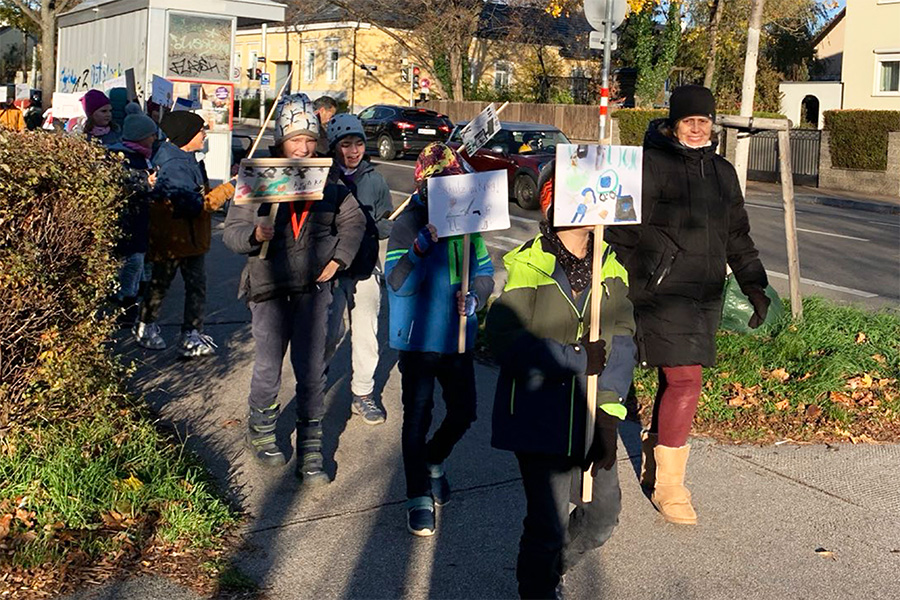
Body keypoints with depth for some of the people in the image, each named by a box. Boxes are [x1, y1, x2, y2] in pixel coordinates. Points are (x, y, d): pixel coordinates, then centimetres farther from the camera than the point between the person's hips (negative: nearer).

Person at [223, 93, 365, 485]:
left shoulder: (329, 178, 1)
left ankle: (311, 449, 13)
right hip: (269, 286, -1)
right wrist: (254, 235, -24)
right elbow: (232, 229, -3)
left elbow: (353, 220, 14)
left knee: (311, 371, 2)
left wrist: (338, 259, 3)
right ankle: (261, 431, 35)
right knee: (268, 367, 10)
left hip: (313, 286, 1)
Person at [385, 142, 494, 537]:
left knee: (463, 411, 12)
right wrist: (423, 244, -35)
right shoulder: (408, 223, -11)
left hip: (457, 337, 5)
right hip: (418, 338, -5)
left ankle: (432, 462, 41)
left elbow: (484, 271, 10)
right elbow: (397, 283, -20)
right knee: (418, 416, 1)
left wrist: (474, 299, -11)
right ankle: (419, 499, 13)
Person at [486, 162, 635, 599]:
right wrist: (580, 359, -19)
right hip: (541, 417, -5)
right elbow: (506, 342, -20)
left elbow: (621, 344, -4)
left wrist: (608, 416, -14)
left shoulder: (610, 267, 4)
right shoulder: (527, 266, -11)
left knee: (603, 516, 14)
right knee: (548, 526, 0)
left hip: (592, 414, 6)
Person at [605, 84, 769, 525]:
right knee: (685, 381, -12)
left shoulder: (722, 172, 16)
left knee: (676, 380, 12)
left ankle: (653, 462, 29)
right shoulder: (652, 164, -5)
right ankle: (668, 484, 1)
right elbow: (624, 228, -7)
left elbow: (738, 237, 23)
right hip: (663, 291, -7)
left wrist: (755, 286, 18)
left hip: (706, 295, 7)